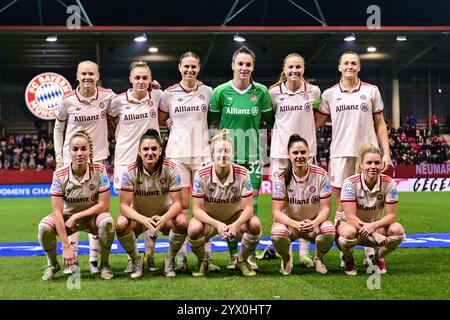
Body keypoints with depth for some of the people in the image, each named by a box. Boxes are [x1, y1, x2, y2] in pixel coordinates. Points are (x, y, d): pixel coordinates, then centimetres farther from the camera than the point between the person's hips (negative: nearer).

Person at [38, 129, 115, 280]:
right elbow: (57, 211, -19)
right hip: (67, 217, 1)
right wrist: (66, 246, -24)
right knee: (44, 227, -28)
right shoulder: (60, 174, -17)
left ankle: (104, 264, -6)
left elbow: (104, 205, -17)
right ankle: (52, 264, 3)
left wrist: (76, 217, -22)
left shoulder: (99, 170, -17)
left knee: (107, 222, -34)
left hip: (93, 216, -1)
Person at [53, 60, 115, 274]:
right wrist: (59, 157, 4)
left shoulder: (107, 96, -3)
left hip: (98, 157, 1)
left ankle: (94, 259, 12)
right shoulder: (68, 100, -4)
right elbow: (58, 129, 8)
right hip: (71, 159, 0)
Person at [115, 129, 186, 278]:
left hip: (164, 215, 0)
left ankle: (170, 261, -4)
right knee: (121, 224, -32)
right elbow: (124, 206, -19)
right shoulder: (131, 171, -18)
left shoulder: (171, 169, -17)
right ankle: (136, 261, -3)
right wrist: (145, 220, -38)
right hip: (138, 216, 0)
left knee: (182, 222, -32)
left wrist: (163, 218, -38)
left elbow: (177, 203, -17)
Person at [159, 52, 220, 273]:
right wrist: (170, 123, 2)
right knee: (180, 207, -1)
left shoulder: (207, 92, 7)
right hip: (177, 154, 0)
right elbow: (161, 118, 18)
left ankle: (207, 256, 5)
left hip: (202, 153, 1)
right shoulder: (169, 93, 4)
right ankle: (181, 257, 5)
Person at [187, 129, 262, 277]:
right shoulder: (202, 175, -19)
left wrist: (235, 225, -37)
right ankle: (202, 262, 1)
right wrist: (217, 224, -36)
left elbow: (248, 207, -17)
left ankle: (242, 260, 2)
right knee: (193, 229, -34)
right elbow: (197, 209, -19)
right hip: (209, 219, -1)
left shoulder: (243, 173, -17)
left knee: (255, 224, -29)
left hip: (235, 218, 1)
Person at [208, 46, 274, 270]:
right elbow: (210, 119, 8)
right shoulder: (221, 91, -4)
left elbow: (270, 120, 13)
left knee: (251, 203, 0)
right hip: (227, 155, -1)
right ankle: (233, 253, 15)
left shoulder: (261, 91, 0)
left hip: (252, 155, 1)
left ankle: (250, 254, 10)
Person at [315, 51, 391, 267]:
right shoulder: (329, 94, 7)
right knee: (342, 204, 3)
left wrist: (386, 152, 3)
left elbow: (380, 124, 9)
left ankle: (370, 253, 9)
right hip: (340, 154, 0)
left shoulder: (371, 91, 7)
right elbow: (315, 123, 13)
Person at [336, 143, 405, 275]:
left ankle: (378, 258, 5)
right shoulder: (350, 183, -22)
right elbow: (350, 217, -24)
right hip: (350, 224, -3)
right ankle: (348, 260, -3)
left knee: (398, 230, -26)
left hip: (376, 224, 3)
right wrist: (375, 234, -30)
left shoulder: (389, 183, -14)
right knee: (349, 232, -39)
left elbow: (391, 215, -13)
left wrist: (373, 226, -32)